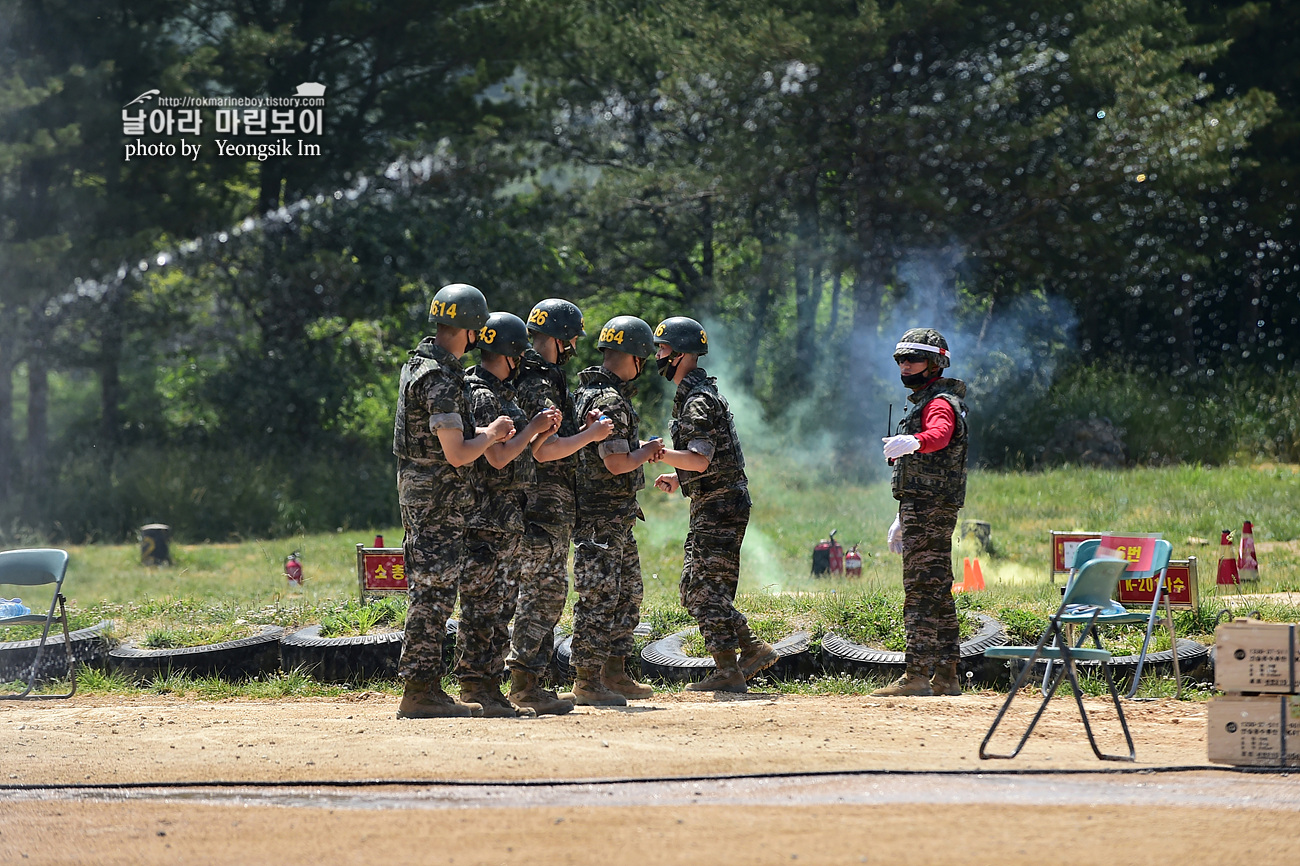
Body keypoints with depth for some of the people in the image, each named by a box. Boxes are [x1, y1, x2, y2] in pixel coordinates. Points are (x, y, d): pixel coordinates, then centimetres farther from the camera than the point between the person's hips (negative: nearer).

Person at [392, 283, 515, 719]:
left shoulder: (418, 362, 12)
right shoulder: (440, 380, -20)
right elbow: (456, 454, -21)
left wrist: (484, 433, 15)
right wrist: (491, 434, -4)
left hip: (417, 493, 10)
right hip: (438, 499, -10)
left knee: (430, 592, 12)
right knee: (434, 590, -8)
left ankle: (426, 686, 14)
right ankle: (419, 690, -7)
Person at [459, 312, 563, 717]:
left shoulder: (500, 393, 18)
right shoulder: (482, 397, -14)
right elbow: (498, 457, -21)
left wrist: (542, 433, 7)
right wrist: (532, 428, -9)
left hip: (508, 520, 10)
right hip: (486, 520, -10)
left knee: (501, 606, 10)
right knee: (482, 607, -8)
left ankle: (490, 689, 13)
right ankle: (475, 691, -8)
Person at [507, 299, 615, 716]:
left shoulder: (543, 379, 18)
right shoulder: (538, 385, -15)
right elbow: (545, 450, -25)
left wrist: (585, 430, 11)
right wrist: (591, 435, -13)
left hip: (551, 505, 11)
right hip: (545, 503, -11)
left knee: (545, 591, 11)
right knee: (544, 591, -10)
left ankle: (530, 683, 12)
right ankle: (524, 685, -12)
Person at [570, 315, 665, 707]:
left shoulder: (588, 391, 14)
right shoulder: (610, 401, -19)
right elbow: (615, 462, -24)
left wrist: (641, 451, 14)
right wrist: (647, 452, -6)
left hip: (616, 516, 11)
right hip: (601, 516, -11)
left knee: (628, 592, 16)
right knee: (599, 597, -6)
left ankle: (615, 674, 21)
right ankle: (587, 681, -3)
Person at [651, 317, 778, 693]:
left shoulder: (699, 402, -16)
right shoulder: (692, 396, 18)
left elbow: (700, 459, -26)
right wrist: (678, 478, 19)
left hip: (719, 507, -10)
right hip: (710, 508, 10)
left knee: (707, 590, -9)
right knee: (695, 589, 13)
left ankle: (727, 672, -7)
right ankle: (754, 649, 15)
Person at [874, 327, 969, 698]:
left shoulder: (939, 403, -11)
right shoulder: (922, 402, 23)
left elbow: (939, 435, -36)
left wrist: (912, 442, -58)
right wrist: (903, 520, 32)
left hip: (930, 511, -11)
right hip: (923, 510, 11)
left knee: (921, 591, -13)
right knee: (937, 593, 11)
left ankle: (916, 676, -17)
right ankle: (945, 676, 13)